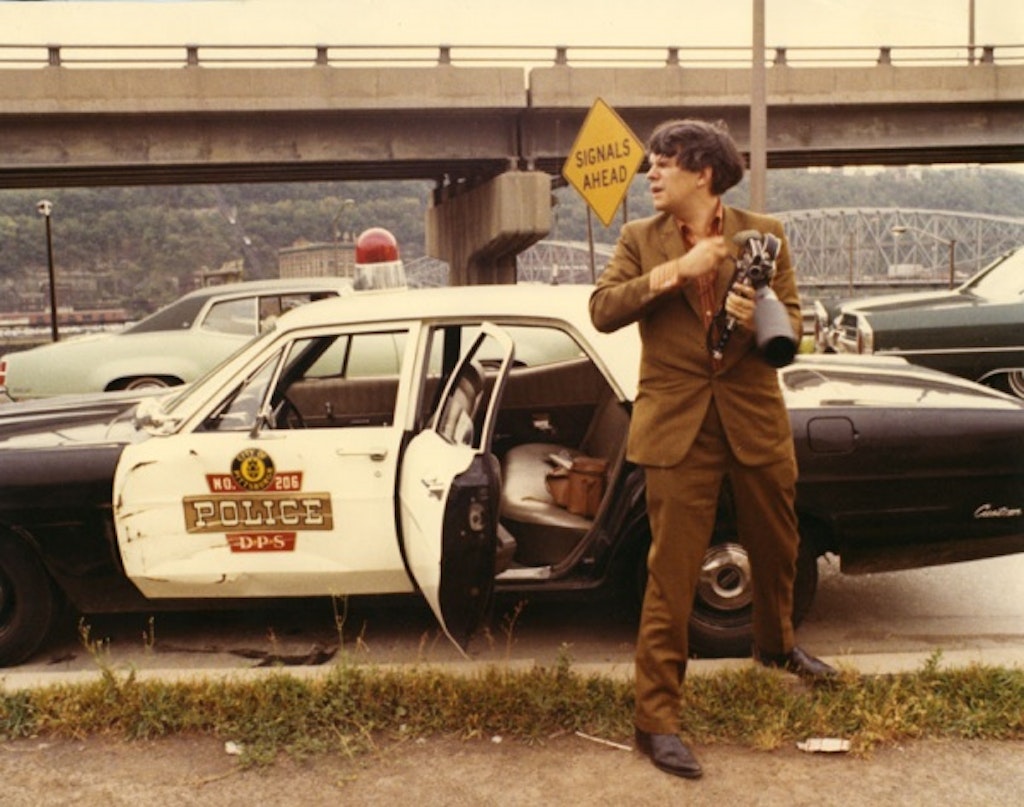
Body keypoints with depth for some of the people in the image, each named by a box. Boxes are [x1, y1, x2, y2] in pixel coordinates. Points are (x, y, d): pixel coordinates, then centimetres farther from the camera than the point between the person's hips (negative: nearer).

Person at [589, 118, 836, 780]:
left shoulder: (763, 234, 3)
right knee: (671, 575, -3)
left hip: (755, 416, 3)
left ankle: (777, 643, 50)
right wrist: (675, 270, -17)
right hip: (680, 426, -2)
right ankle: (657, 718, 6)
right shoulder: (640, 239, 3)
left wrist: (759, 318, -20)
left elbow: (792, 323, 2)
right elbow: (602, 310, -9)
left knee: (777, 547, 21)